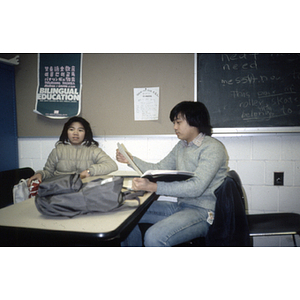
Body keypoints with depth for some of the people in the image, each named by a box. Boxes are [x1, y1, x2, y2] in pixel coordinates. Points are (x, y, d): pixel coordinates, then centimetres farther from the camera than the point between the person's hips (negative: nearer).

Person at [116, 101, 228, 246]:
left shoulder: (213, 148, -14)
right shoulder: (181, 146, 13)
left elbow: (196, 187, -26)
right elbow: (159, 169, 17)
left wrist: (153, 187, -32)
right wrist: (131, 159, 6)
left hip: (203, 211, -8)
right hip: (180, 206, 8)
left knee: (154, 237, -31)